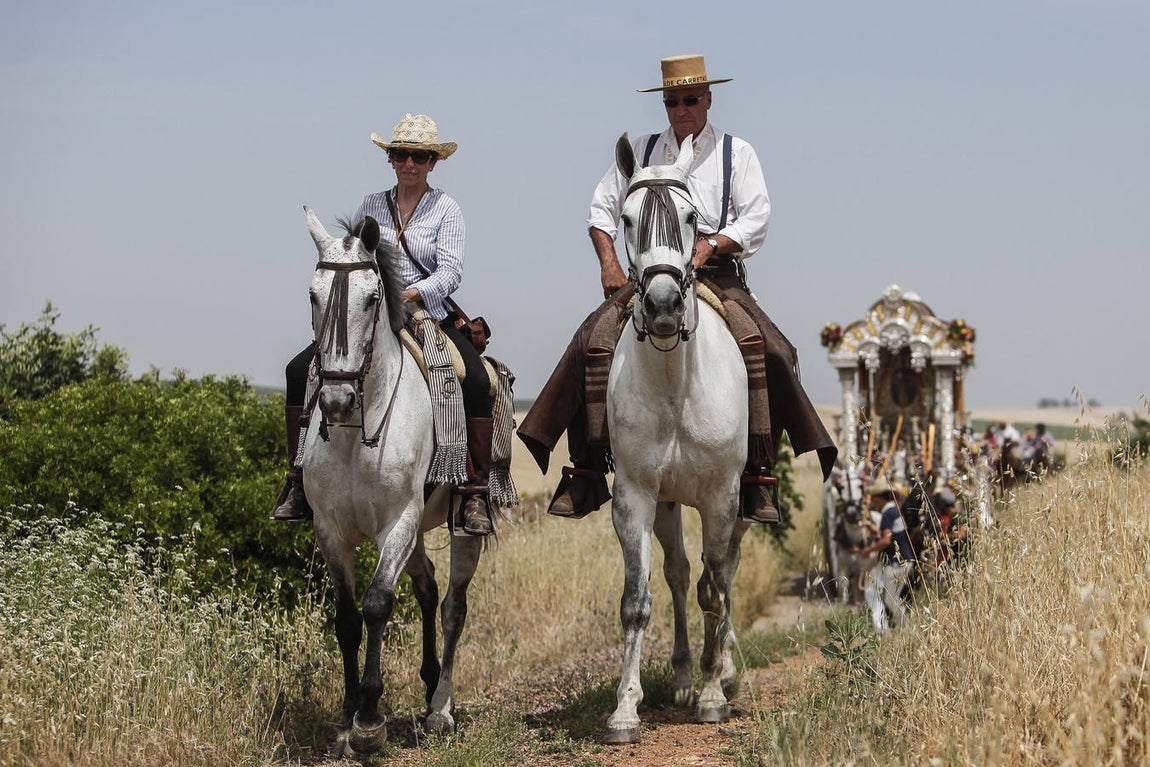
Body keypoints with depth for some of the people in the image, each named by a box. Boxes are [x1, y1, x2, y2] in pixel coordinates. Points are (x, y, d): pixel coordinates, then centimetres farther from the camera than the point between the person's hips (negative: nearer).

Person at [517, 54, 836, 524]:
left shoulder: (736, 152, 12)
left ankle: (758, 472, -23)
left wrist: (709, 244, -15)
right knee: (594, 343, -22)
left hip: (716, 273, -1)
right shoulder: (640, 150, 17)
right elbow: (602, 207, 16)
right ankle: (587, 471, -17)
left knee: (767, 350, -27)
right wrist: (608, 260, -2)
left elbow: (756, 217, 1)